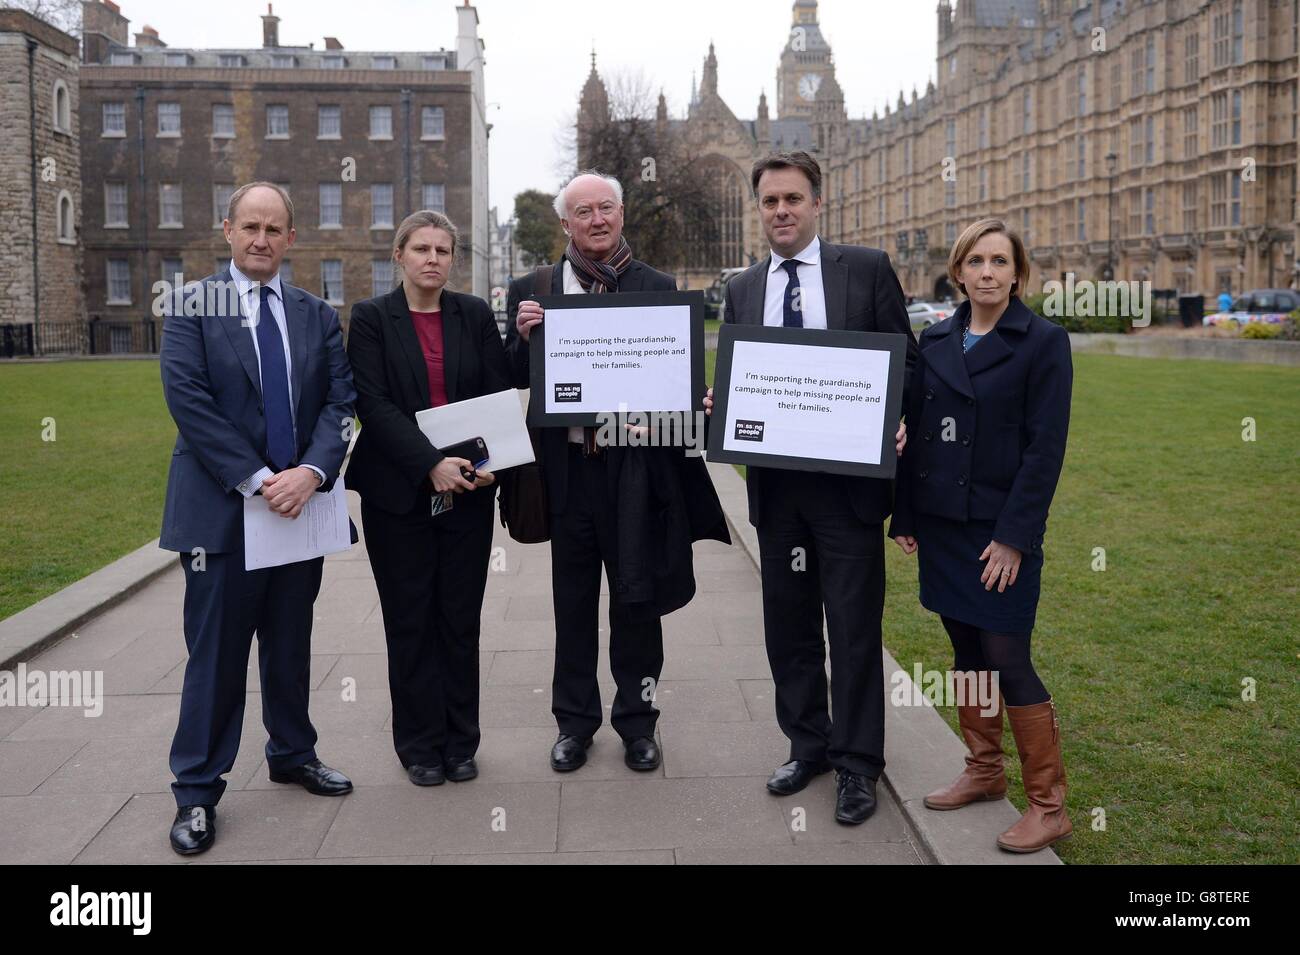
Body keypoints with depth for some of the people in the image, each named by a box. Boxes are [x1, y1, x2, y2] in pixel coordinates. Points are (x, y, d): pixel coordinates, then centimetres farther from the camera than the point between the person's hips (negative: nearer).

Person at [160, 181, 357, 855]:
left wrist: (311, 472, -15)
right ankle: (197, 792, 14)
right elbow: (187, 399, -11)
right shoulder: (193, 306, -1)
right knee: (216, 655, 2)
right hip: (222, 508, -3)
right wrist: (255, 480, -17)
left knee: (291, 646, 16)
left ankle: (293, 754, 34)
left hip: (300, 500, 4)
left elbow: (340, 400, 2)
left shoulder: (317, 315, 10)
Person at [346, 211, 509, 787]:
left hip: (468, 489, 2)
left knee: (461, 619, 7)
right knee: (411, 621, 5)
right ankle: (420, 745, 17)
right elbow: (373, 404, -10)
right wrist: (431, 465, -20)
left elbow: (499, 396, 4)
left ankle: (460, 742, 19)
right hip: (400, 492, -2)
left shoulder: (475, 316, 6)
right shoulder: (371, 319, -1)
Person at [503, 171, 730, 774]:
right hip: (566, 466, 1)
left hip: (636, 463, -1)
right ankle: (575, 721, 28)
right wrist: (522, 336, -14)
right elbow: (512, 381, 4)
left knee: (637, 598, 7)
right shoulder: (531, 292, 5)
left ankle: (637, 722, 24)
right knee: (573, 600, 13)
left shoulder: (658, 288, 3)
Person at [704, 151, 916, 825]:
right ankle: (808, 745, 30)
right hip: (775, 483, 4)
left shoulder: (868, 269, 0)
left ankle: (857, 764, 17)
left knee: (854, 628, 4)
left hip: (849, 477, -4)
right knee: (789, 626, 13)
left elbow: (904, 359, 0)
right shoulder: (742, 290, 10)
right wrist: (721, 405, -7)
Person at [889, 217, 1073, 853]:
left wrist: (1014, 536, -15)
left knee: (1007, 660, -5)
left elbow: (1045, 447, -11)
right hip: (941, 525, 5)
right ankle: (984, 771, 30)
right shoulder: (935, 341, 8)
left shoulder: (1043, 343, -7)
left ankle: (1048, 806, 8)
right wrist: (904, 516, 8)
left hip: (1001, 529, -5)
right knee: (967, 652, 14)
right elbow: (914, 432, 11)